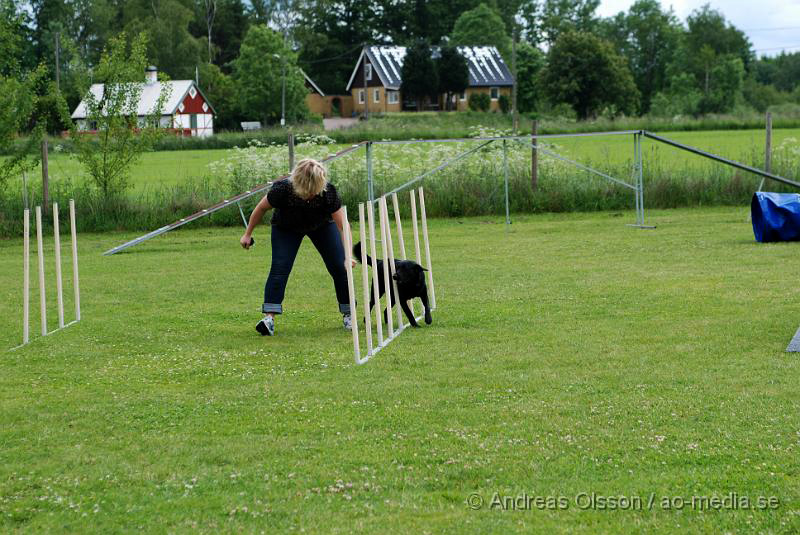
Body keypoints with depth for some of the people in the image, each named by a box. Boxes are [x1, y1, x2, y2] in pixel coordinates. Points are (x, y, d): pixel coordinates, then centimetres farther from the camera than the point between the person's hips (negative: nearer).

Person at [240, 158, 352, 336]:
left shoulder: (328, 192, -37)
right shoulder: (282, 189, -38)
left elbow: (342, 225, -33)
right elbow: (261, 208, -18)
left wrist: (348, 255, -43)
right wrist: (247, 234, -8)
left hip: (322, 226, 1)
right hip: (286, 228, -1)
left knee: (339, 266, -7)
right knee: (280, 267, -19)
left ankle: (348, 314, 7)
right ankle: (269, 317, -22)